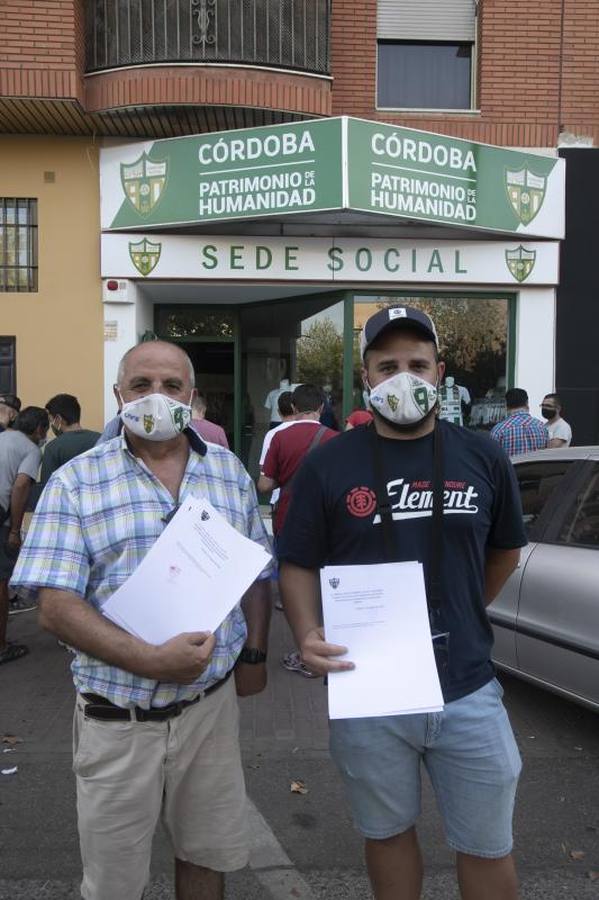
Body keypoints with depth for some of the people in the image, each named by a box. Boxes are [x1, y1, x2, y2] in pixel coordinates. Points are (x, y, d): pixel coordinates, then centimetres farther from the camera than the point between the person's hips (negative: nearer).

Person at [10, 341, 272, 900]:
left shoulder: (230, 471, 4)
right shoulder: (76, 481, -6)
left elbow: (256, 575, 12)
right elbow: (55, 606, -13)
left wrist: (254, 655, 6)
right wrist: (150, 661, -23)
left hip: (212, 701, 3)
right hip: (117, 717, -2)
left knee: (207, 853, 20)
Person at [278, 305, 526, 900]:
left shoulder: (483, 458, 0)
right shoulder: (328, 465, -5)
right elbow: (298, 565, -2)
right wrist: (309, 637, -18)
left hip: (468, 691, 1)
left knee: (487, 848, 16)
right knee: (388, 833, 20)